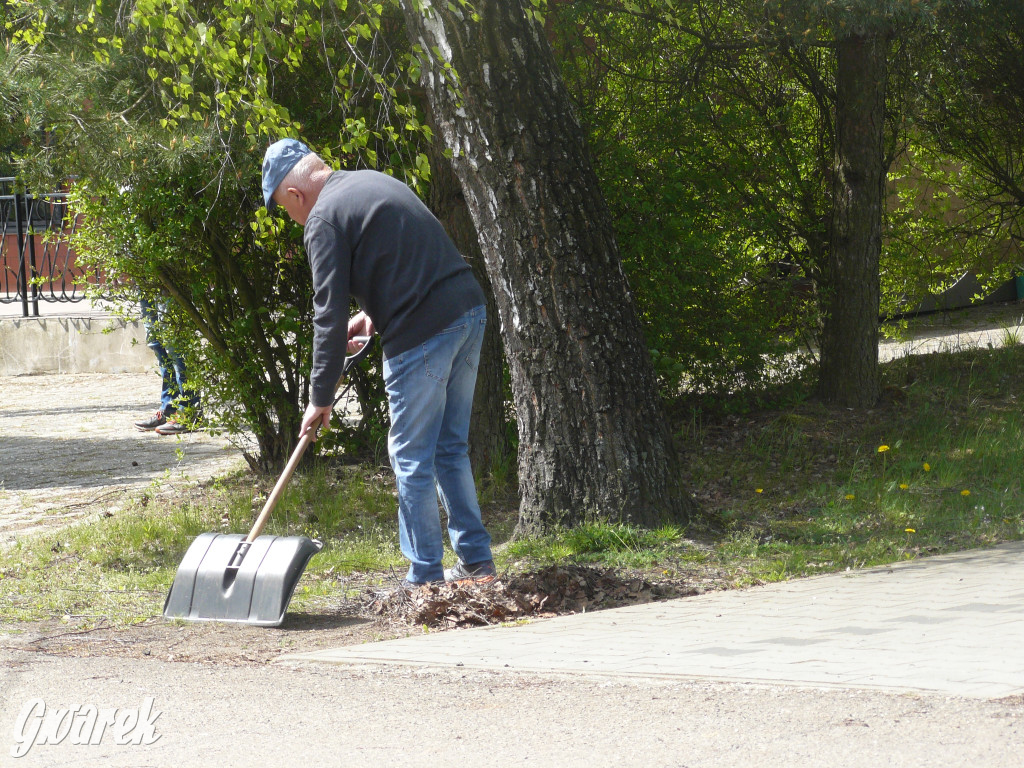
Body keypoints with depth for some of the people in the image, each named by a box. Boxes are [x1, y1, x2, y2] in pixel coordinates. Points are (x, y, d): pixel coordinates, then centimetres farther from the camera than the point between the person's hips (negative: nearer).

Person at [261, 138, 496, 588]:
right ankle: (477, 563, 19)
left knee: (411, 458, 1)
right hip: (469, 310, 8)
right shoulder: (376, 181, 20)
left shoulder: (324, 219, -6)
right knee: (450, 448, 17)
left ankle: (426, 577, 5)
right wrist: (375, 314, 21)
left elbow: (329, 314, -9)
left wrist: (321, 398, -3)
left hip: (422, 332, -8)